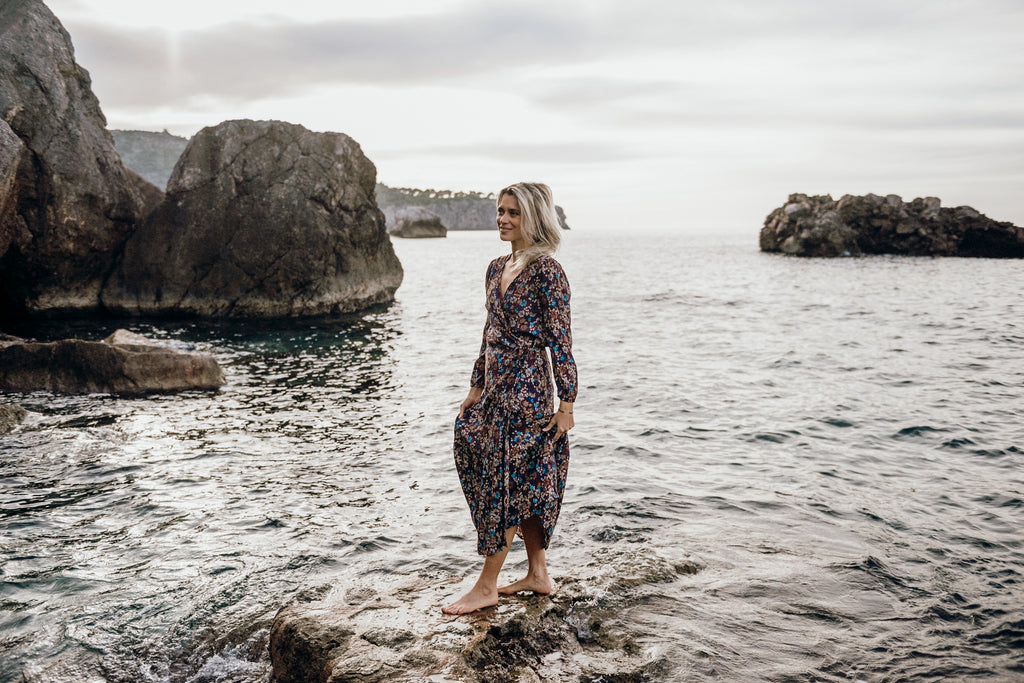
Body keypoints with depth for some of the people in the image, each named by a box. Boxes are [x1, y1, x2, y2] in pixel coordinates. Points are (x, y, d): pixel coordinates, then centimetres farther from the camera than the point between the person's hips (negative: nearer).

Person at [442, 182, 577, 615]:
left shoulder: (545, 270, -11)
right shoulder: (497, 268, 13)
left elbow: (560, 339, -13)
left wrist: (566, 402, -14)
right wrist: (475, 388, 18)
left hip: (526, 386, -8)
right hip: (496, 387, 8)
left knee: (507, 481, -2)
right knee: (525, 483, 13)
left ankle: (486, 587, 9)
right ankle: (538, 575, 25)